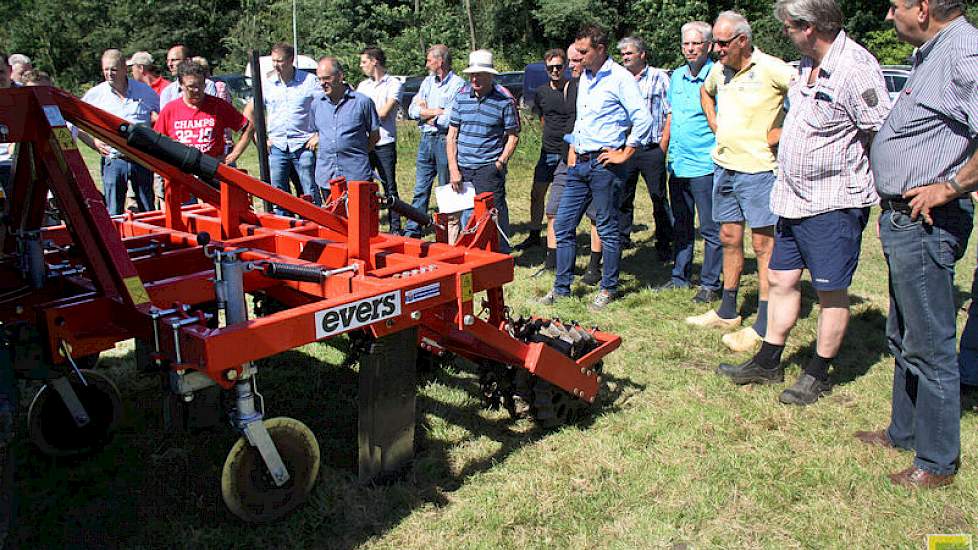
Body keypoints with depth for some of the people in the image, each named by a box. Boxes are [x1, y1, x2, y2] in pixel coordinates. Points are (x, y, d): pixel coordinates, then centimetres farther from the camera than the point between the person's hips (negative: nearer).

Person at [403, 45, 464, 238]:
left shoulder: (458, 84, -6)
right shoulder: (427, 82, 15)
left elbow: (452, 118, -17)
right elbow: (412, 110, 6)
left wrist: (426, 111, -3)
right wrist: (438, 111, -8)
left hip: (445, 140, -6)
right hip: (426, 139, 6)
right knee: (420, 188, 8)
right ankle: (412, 229, 14)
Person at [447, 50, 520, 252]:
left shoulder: (504, 100, -4)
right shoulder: (461, 96, 7)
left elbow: (513, 136, 1)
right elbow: (452, 135, 8)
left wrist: (501, 162, -9)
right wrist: (453, 169, 1)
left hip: (489, 168, -4)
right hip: (462, 168, 4)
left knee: (494, 213, -4)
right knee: (466, 215, 11)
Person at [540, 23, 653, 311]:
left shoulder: (620, 78, -10)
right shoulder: (585, 78, 16)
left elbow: (643, 119, -16)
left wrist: (624, 154, -13)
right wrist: (573, 149, 17)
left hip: (604, 164, -8)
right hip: (579, 164, 8)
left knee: (607, 229, 3)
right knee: (563, 225, 7)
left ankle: (608, 288, 16)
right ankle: (561, 287, 17)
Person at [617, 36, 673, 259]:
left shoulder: (659, 77, 1)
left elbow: (671, 114, -1)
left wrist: (663, 146, -7)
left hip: (652, 149, -4)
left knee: (659, 198, 1)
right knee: (623, 197, 9)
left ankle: (664, 245, 9)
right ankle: (622, 239, 22)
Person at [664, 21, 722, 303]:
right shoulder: (676, 76, 12)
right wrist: (664, 150, 17)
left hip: (704, 165, -7)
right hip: (677, 164, 7)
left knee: (711, 229, 1)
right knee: (680, 226, 16)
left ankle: (710, 284, 10)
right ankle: (680, 277, 28)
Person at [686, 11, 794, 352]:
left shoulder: (770, 69, -13)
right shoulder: (719, 71, 9)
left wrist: (781, 134, -15)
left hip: (757, 168, -7)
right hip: (723, 166, 8)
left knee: (763, 243, -3)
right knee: (729, 238, 14)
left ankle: (764, 326, 2)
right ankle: (728, 312, 26)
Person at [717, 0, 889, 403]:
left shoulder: (855, 68, -19)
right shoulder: (808, 64, 10)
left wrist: (878, 193, -10)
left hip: (833, 205, -9)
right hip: (793, 200, 9)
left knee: (831, 292, 5)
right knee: (781, 279, 14)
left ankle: (817, 375, 18)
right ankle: (768, 362, 26)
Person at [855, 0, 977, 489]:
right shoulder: (931, 53, 14)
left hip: (926, 224, -11)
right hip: (902, 218, 11)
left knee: (929, 346, 1)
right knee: (903, 339, 20)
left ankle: (938, 461, 15)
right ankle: (904, 432, 36)